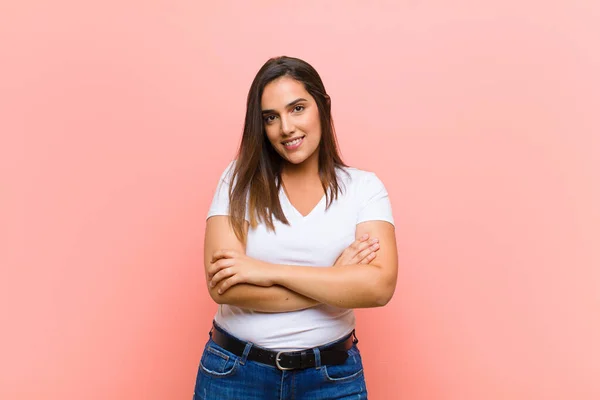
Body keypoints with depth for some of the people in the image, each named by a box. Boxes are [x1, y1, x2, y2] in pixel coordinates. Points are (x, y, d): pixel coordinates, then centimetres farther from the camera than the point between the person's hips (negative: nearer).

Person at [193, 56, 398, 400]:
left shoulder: (364, 187, -5)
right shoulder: (239, 180, -5)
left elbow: (379, 286, -18)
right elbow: (223, 286, -16)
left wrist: (271, 271, -21)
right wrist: (338, 283, -16)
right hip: (234, 371, 0)